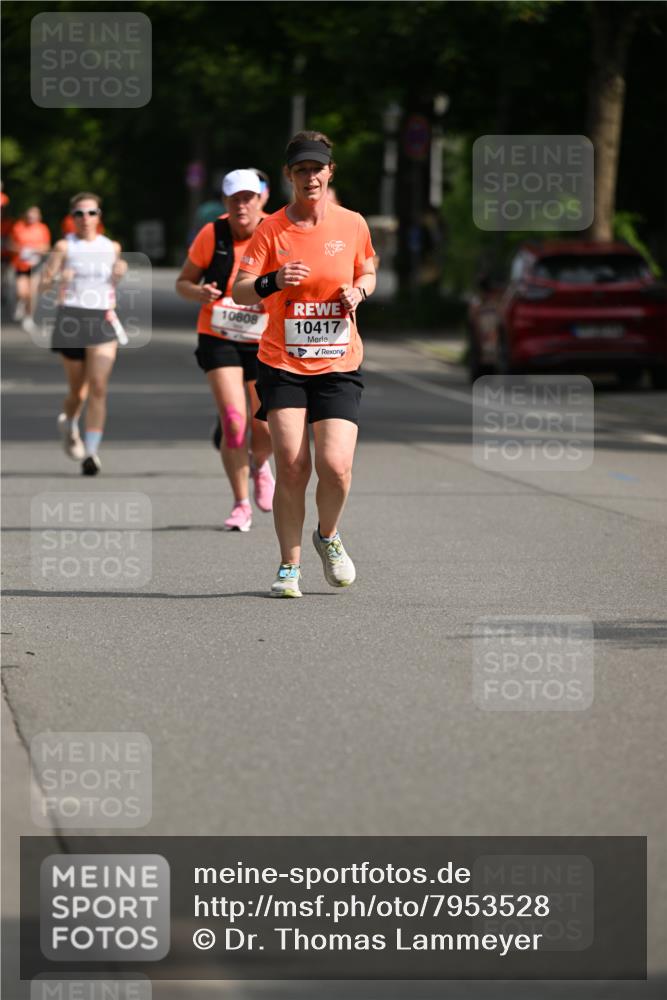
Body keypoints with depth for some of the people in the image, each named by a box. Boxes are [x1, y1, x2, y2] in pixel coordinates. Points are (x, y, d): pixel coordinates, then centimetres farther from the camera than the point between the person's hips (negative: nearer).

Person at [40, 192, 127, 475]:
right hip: (72, 318, -1)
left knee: (98, 387, -12)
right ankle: (68, 424, 43)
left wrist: (120, 273, 3)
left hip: (103, 319, 1)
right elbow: (43, 285, -2)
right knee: (78, 389, 9)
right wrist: (58, 278, -23)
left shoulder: (112, 247, 10)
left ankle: (91, 452, -13)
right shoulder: (64, 247, 1)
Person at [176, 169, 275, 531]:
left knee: (266, 430, 3)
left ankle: (258, 465, 40)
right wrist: (198, 292, -19)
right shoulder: (212, 234, -6)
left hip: (263, 342, 1)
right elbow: (183, 282, 3)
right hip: (218, 338, -1)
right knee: (233, 421, -15)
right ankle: (241, 505, -5)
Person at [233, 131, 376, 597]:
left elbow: (367, 273, 19)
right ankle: (290, 567, 8)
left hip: (339, 366, 1)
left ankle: (328, 536, 19)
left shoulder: (353, 224, 2)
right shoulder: (272, 229, -3)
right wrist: (273, 282, -27)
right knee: (291, 467, -8)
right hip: (283, 365, -1)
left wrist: (359, 291, -4)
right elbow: (240, 291, -7)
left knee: (336, 466, -12)